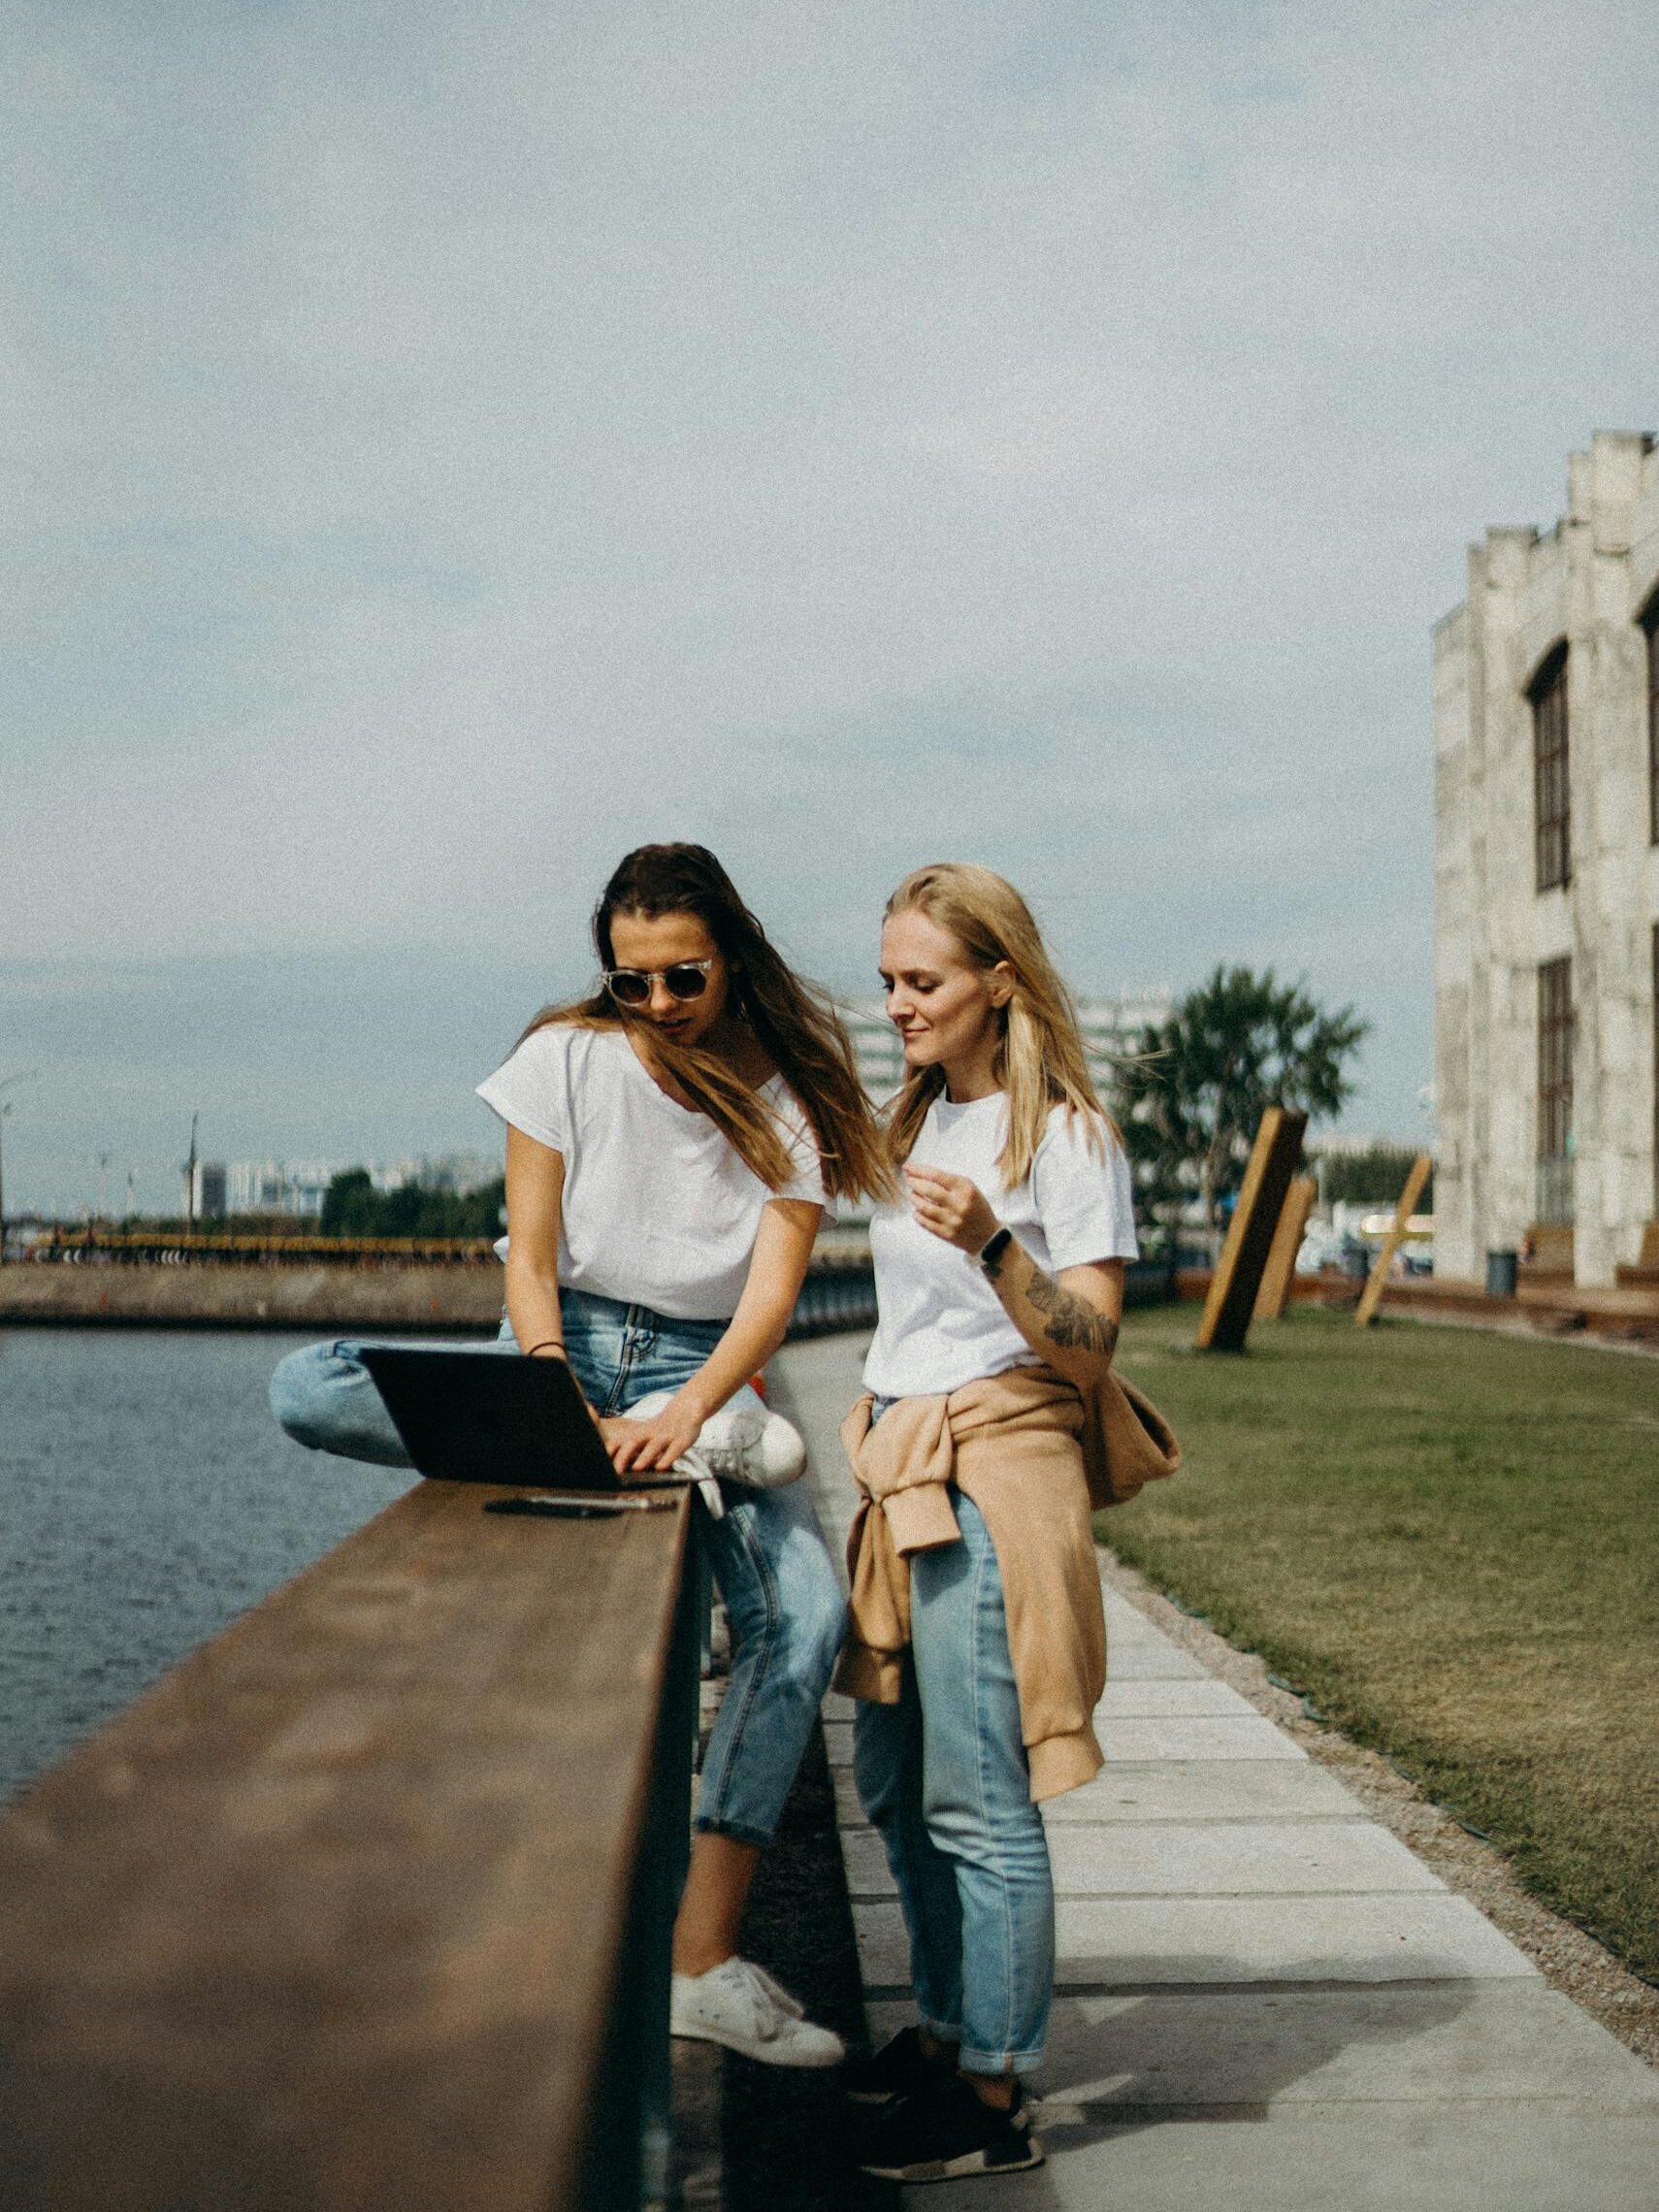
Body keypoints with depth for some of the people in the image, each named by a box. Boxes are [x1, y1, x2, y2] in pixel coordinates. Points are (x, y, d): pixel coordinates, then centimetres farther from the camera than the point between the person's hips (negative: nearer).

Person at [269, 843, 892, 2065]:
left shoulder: (785, 1096, -2)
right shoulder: (570, 1056, -2)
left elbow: (772, 1290, -11)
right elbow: (531, 1252, -6)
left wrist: (689, 1407, -31)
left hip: (703, 1367, 0)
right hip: (564, 1345, 1)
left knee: (805, 1610, -27)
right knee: (308, 1389, -27)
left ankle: (703, 1960, -22)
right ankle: (715, 1444, -28)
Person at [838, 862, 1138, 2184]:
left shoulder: (1067, 1137, -9)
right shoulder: (917, 1123, 15)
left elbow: (1089, 1350, -15)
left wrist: (992, 1242, -29)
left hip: (995, 1481, -8)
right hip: (899, 1470, 8)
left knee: (978, 1802, -6)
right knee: (894, 1786, 14)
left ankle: (996, 2099, 2)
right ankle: (947, 2028, 29)